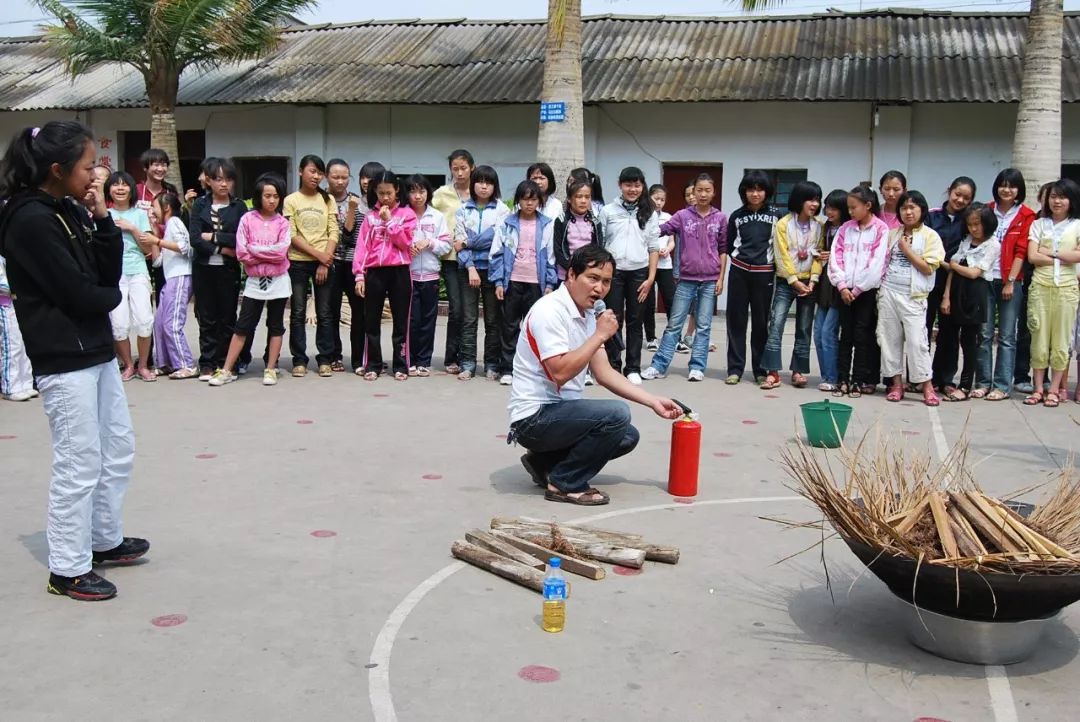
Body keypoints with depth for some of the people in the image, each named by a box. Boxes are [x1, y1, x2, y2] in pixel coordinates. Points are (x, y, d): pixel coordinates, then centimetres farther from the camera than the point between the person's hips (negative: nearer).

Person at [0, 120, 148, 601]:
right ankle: (68, 570, 11)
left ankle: (106, 541, 33)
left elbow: (110, 274, 6)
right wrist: (111, 296, 0)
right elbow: (76, 293, -20)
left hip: (96, 349, 9)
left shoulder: (69, 210, 10)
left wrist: (103, 219, -5)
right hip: (64, 360, -9)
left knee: (118, 448, 18)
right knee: (80, 464, -2)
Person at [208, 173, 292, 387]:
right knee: (242, 326, 2)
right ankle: (226, 370, 5)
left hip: (278, 281, 0)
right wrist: (269, 255, -11)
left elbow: (282, 251, -14)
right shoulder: (247, 219, -1)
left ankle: (270, 369, 14)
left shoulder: (283, 223, 0)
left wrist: (254, 249, -12)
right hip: (254, 281, 0)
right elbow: (241, 253, -9)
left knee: (275, 326, 7)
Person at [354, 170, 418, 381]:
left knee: (401, 320, 4)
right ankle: (372, 366, 14)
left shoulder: (406, 213, 2)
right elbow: (362, 246, 4)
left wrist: (389, 221, -11)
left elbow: (405, 243, -8)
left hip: (399, 271, -2)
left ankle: (401, 365, 11)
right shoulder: (370, 216, 8)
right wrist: (359, 275, -4)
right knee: (371, 321, 5)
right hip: (374, 272, 2)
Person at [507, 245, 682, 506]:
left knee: (627, 437, 8)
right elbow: (560, 372, -27)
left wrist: (653, 402, 6)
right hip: (534, 416, -9)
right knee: (617, 414, -24)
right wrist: (600, 335, -21)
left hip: (559, 410, 9)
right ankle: (564, 484, -9)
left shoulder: (588, 316, 10)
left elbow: (604, 373, 11)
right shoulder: (549, 311, -18)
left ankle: (544, 462, 12)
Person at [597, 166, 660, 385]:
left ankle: (633, 369, 12)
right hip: (613, 271, -1)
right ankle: (613, 366, 8)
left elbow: (653, 248, 7)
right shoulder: (608, 211, 4)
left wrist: (651, 278, 0)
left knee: (635, 321, 6)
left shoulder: (648, 214, 8)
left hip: (638, 272, 1)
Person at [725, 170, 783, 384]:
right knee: (736, 320, 1)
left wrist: (772, 261, 2)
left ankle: (760, 369, 10)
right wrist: (742, 257, 7)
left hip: (764, 273, -1)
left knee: (761, 322, 3)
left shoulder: (775, 215, 2)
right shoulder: (736, 216, 6)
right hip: (739, 272, 1)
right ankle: (735, 368, 5)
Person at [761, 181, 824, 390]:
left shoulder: (818, 226, 5)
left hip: (808, 282, 3)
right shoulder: (783, 224, -5)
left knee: (804, 329, 5)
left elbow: (818, 255, 3)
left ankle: (798, 371, 12)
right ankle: (773, 373, -14)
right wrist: (795, 281, -12)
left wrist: (812, 280, -9)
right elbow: (782, 257, -8)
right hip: (786, 282, -3)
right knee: (776, 325, -12)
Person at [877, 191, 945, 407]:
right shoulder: (892, 234, 12)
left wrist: (907, 251, -8)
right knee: (890, 338, 5)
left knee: (916, 340, -7)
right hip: (888, 293, 4)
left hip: (912, 296, -4)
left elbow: (928, 268, -7)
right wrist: (880, 288, 4)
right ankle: (896, 383, 13)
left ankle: (927, 386, 0)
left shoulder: (930, 235, 0)